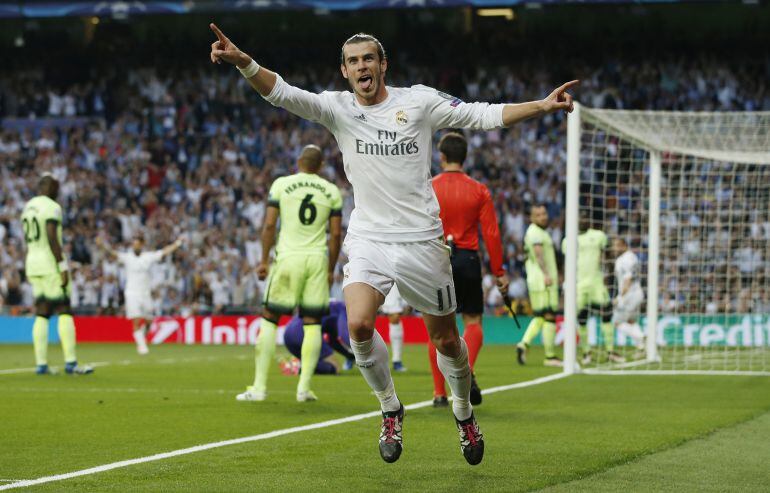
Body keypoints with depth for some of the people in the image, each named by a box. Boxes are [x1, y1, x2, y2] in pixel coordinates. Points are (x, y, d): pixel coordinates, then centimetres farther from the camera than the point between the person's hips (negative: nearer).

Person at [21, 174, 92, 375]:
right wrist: (63, 267, -18)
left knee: (41, 315, 7)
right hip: (51, 264, -8)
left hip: (32, 263, 8)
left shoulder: (28, 207, 15)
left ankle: (41, 364, 2)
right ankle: (71, 362, -8)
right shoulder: (51, 208, -12)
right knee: (64, 312, -5)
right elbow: (52, 238, -20)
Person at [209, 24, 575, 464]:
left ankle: (464, 413, 35)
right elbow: (282, 93, -12)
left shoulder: (419, 101, -1)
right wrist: (243, 62, -31)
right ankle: (391, 409, 1)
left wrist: (542, 106, -15)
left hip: (421, 239, -1)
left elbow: (484, 115, -2)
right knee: (358, 326, -22)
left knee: (446, 340, 7)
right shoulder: (337, 108, 1)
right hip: (369, 240, 1)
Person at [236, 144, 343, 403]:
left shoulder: (281, 185, 0)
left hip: (288, 256, -1)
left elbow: (269, 225, -3)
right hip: (317, 258, 1)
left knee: (269, 320, 5)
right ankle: (304, 388, 3)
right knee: (312, 323, 7)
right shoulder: (331, 191, 5)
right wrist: (330, 269, 13)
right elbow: (336, 234, 4)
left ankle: (259, 386, 1)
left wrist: (264, 260, 5)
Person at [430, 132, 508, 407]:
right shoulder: (479, 191, 1)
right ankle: (467, 370, -17)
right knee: (473, 322, 11)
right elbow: (491, 233, -1)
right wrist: (498, 272, 5)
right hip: (468, 259, 0)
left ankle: (439, 393, 7)